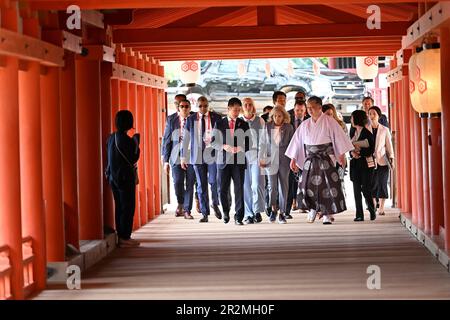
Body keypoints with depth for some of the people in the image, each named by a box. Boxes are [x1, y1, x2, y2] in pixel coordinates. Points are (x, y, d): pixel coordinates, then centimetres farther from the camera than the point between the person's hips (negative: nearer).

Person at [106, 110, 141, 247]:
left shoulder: (111, 138, 4)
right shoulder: (126, 140, -18)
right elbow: (133, 159, -13)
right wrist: (136, 143, -2)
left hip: (113, 177, 8)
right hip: (126, 178, -8)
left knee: (119, 207, 14)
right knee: (128, 207, 0)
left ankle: (121, 235, 18)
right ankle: (125, 237, 1)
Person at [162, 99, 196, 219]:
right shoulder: (171, 121, 6)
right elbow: (166, 141, 6)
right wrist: (166, 160, 1)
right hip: (177, 157, 0)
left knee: (190, 184, 0)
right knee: (177, 183, -6)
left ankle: (187, 210, 10)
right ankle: (180, 204, 21)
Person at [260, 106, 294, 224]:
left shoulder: (288, 128, 1)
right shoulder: (268, 127, 3)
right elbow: (263, 143, 7)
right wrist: (262, 158, 2)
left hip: (284, 160, 0)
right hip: (271, 160, 0)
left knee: (283, 186, 2)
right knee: (272, 186, -1)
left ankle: (282, 213, 9)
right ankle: (274, 210, 18)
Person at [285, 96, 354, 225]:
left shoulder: (329, 121, -2)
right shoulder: (305, 125, 10)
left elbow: (338, 137, -4)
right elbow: (297, 141, 13)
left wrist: (341, 154, -12)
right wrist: (293, 159, 10)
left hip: (326, 159, -3)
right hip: (310, 160, 4)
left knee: (327, 185, -7)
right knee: (307, 184, -2)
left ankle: (327, 214, 0)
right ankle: (313, 207, 24)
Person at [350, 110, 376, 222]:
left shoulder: (367, 133, -9)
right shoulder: (354, 133, 13)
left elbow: (371, 150, -13)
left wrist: (359, 153, -18)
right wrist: (352, 153, -9)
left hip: (366, 164, -6)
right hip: (355, 164, 6)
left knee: (366, 189, -5)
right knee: (357, 190, 1)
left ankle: (372, 211, 14)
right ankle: (359, 215, 3)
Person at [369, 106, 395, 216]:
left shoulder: (384, 130, 6)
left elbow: (389, 145, 10)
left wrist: (391, 159, 4)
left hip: (382, 160, 0)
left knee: (382, 184, -1)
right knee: (372, 184, -4)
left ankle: (381, 208, 5)